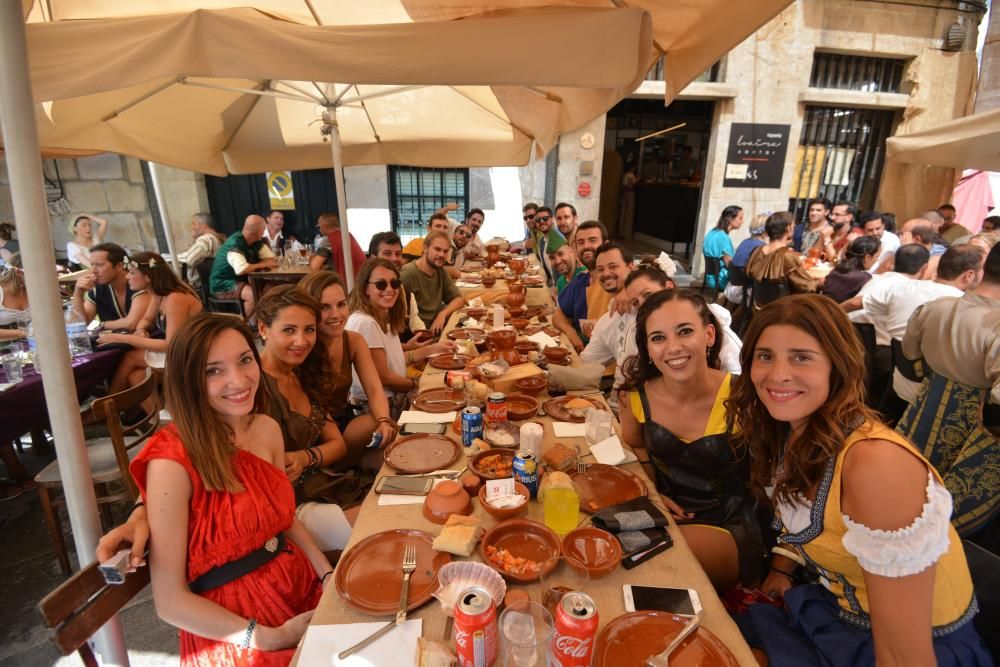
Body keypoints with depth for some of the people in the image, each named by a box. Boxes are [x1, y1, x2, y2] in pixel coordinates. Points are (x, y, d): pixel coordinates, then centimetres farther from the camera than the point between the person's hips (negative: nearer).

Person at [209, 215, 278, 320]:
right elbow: (241, 269, -38)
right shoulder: (234, 244, -25)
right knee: (254, 294, -32)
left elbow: (271, 258, 4)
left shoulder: (257, 242, 2)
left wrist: (254, 266, -16)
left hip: (242, 281, 9)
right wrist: (260, 265, -20)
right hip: (223, 285, -8)